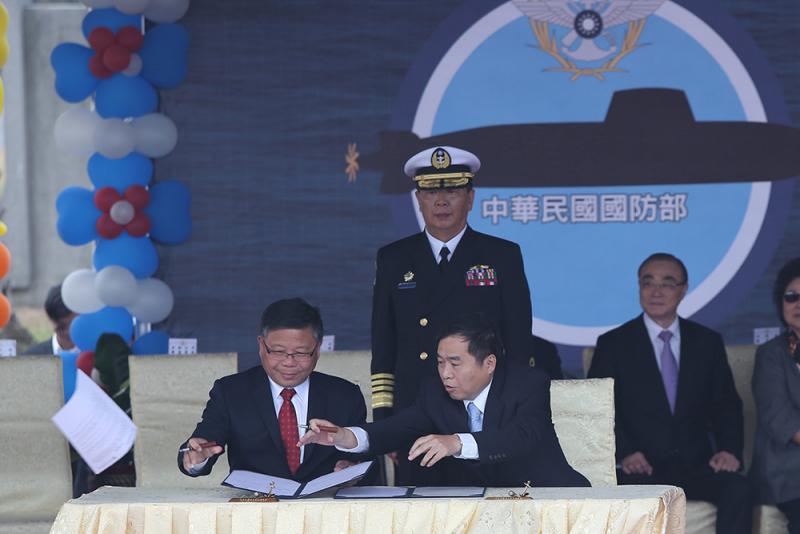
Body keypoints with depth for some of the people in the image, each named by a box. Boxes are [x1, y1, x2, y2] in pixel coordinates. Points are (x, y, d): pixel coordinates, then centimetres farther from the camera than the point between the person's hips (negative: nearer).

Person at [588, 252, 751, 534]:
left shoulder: (708, 342, 15)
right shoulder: (613, 344, 7)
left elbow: (727, 405, 14)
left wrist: (729, 449, -6)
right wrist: (625, 453, -17)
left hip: (695, 466, 2)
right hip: (641, 469, -2)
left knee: (738, 489, -28)